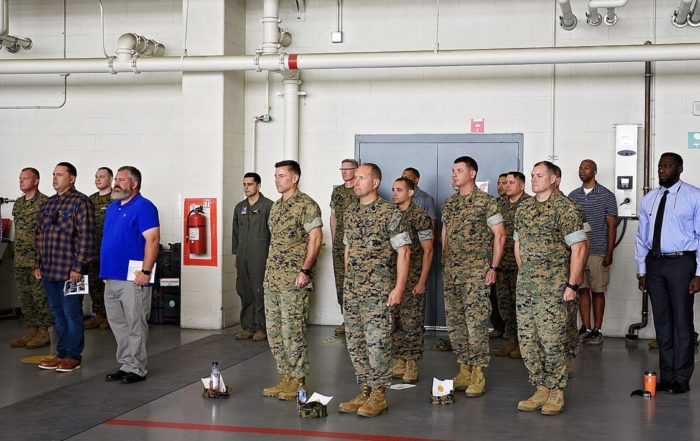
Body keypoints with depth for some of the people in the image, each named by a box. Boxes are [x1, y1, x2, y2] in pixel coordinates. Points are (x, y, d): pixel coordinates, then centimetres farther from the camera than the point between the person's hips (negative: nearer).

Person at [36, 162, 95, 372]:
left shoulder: (81, 202, -8)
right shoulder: (48, 203, 15)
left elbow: (86, 236, -13)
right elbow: (40, 235, 20)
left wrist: (78, 267, -17)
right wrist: (38, 264, 14)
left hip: (69, 271, -7)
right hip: (49, 270, 7)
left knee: (72, 314, 0)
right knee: (57, 314, 13)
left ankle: (74, 356, 8)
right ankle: (61, 354, 22)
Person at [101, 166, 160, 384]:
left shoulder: (143, 207, -9)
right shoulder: (112, 208, 18)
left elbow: (153, 239, -17)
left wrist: (146, 272, -22)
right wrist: (105, 270, 18)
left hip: (132, 278, -9)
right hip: (111, 277, 9)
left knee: (136, 325, -2)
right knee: (118, 324, 13)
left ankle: (137, 369, 6)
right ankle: (125, 365, 21)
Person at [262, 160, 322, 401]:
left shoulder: (306, 204, -8)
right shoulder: (276, 206, 17)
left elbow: (315, 238, -13)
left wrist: (305, 270, -19)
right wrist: (269, 272, 18)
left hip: (293, 281, -9)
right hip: (272, 279, 9)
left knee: (293, 331, -6)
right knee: (274, 331, 10)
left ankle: (299, 381, 4)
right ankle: (286, 377, 19)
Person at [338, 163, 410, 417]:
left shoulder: (389, 213, -8)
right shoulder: (350, 213, 12)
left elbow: (403, 251, -9)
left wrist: (399, 287, -15)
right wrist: (347, 281, 17)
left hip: (378, 291, -7)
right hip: (351, 290, 7)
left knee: (377, 343, -5)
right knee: (355, 343, 9)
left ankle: (379, 396, 5)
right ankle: (365, 392, 19)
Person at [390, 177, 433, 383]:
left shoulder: (420, 216, -7)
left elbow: (428, 250, -8)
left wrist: (422, 281, -13)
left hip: (412, 279, -6)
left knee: (412, 323, -2)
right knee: (394, 321, 8)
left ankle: (412, 366, 7)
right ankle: (399, 363, 17)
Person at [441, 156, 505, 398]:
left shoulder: (485, 201, -6)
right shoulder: (449, 203, 13)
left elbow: (499, 235, -7)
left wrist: (493, 268, -10)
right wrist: (446, 264, 13)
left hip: (476, 272, -7)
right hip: (451, 272, 7)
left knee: (476, 322, -8)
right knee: (454, 322, 8)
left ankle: (478, 374, -1)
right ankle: (464, 370, 18)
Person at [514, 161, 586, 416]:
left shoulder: (564, 208, -8)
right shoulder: (523, 209, 12)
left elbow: (578, 247, -11)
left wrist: (572, 284, -14)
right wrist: (524, 274, 17)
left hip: (553, 287, -6)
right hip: (525, 286, 7)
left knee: (552, 339, -5)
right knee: (527, 339, 7)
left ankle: (556, 393, 8)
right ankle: (541, 389, 18)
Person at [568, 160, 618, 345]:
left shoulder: (606, 196, -2)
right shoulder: (573, 196, 9)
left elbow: (612, 226, -3)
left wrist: (609, 253, -8)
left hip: (598, 253, -3)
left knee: (597, 292, 3)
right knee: (582, 291, 5)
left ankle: (597, 330, 10)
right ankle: (586, 329, 13)